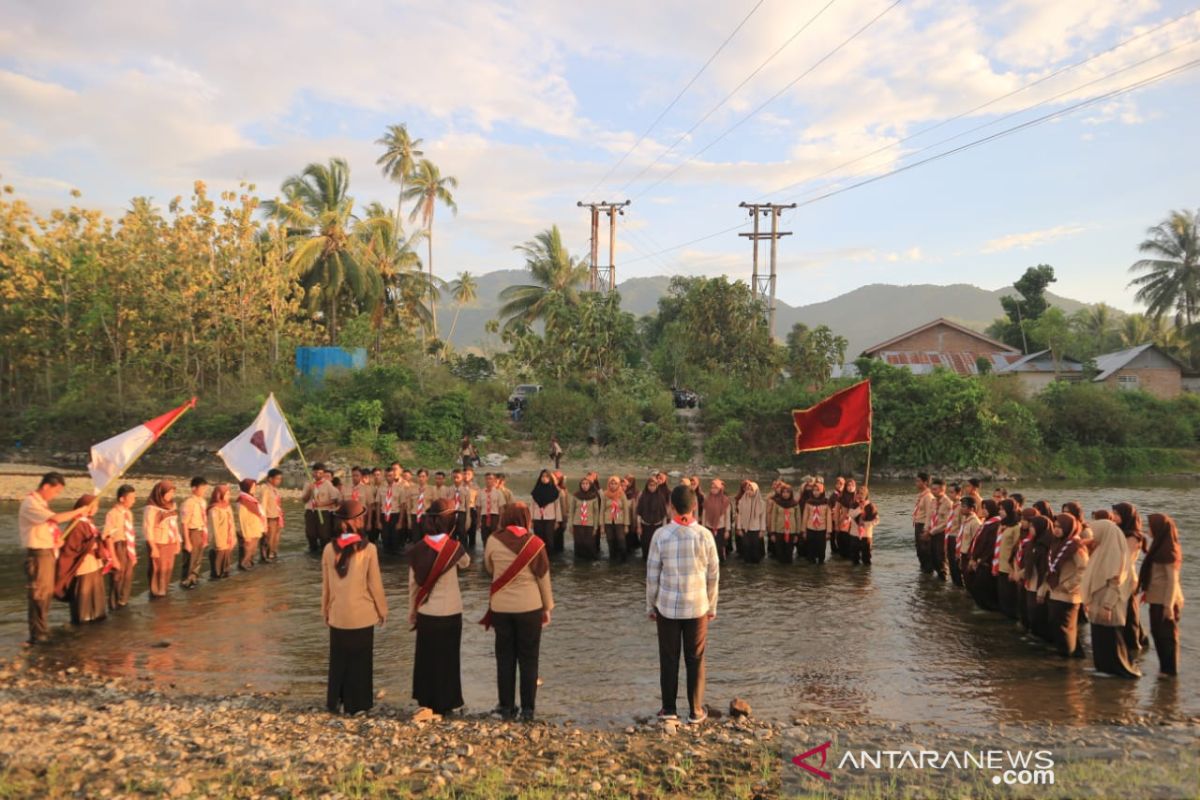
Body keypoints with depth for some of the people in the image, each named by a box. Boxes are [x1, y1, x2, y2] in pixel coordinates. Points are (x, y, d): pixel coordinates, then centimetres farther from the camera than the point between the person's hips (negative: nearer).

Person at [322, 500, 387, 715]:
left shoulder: (329, 548, -6)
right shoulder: (368, 549, -15)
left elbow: (325, 585, 3)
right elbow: (375, 584, -9)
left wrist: (325, 610, 17)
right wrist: (382, 610, 5)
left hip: (337, 615, 3)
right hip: (362, 615, -3)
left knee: (338, 659, 17)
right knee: (360, 660, 11)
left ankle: (334, 701, 26)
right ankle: (356, 703, 18)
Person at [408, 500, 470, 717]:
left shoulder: (417, 549, -6)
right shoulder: (453, 547, -13)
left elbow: (413, 583, 0)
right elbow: (466, 563, 10)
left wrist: (412, 612, 11)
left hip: (425, 612, 2)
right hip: (450, 612, -2)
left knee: (426, 656, 17)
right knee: (446, 658, 11)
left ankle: (425, 700, 26)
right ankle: (443, 704, 17)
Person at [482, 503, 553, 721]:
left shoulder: (493, 540, -7)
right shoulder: (535, 543, -9)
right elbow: (543, 578, -2)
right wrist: (548, 607, 8)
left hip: (500, 607, 1)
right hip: (530, 607, -1)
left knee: (505, 658, 13)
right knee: (528, 659, 10)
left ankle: (507, 707, 18)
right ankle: (527, 709, 12)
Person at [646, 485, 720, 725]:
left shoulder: (661, 535, -8)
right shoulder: (704, 535, -7)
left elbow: (652, 575, -5)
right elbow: (713, 575, -2)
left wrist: (650, 606, 7)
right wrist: (712, 606, 10)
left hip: (667, 606, 0)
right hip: (698, 606, 0)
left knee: (668, 659, 11)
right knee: (695, 660, 10)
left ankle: (668, 708, 15)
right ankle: (696, 711, 15)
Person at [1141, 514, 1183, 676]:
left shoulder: (1168, 551, -17)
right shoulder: (1159, 547, 10)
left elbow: (1173, 579, -19)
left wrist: (1169, 605, -20)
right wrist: (1147, 592, 17)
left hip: (1166, 601, -9)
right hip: (1157, 599, 9)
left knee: (1167, 635, 1)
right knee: (1157, 633, 14)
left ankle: (1170, 670, 11)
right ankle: (1164, 667, 23)